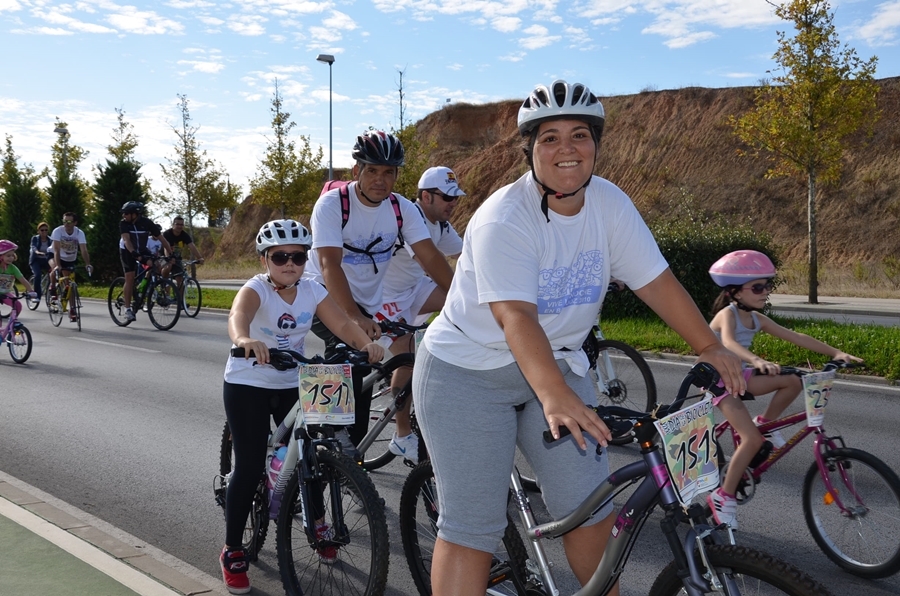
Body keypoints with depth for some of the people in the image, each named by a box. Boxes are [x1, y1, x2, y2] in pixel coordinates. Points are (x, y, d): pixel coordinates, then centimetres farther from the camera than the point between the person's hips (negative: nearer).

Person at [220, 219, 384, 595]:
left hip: (292, 385, 4)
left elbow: (342, 324, -14)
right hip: (248, 386, -4)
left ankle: (317, 526, 33)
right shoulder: (256, 289, -19)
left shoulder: (311, 291, -4)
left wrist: (367, 344, -35)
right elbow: (238, 314, -41)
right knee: (250, 468, -6)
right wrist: (244, 340, -64)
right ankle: (232, 552, 9)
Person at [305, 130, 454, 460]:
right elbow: (329, 264, -33)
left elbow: (431, 257, -16)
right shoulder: (332, 204, -21)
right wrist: (355, 317, -47)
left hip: (368, 301, 5)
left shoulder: (403, 209, -9)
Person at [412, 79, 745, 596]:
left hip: (557, 363, 6)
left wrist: (710, 346, -7)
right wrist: (554, 396, -46)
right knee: (472, 528, -5)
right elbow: (516, 317, -34)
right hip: (469, 373, -5)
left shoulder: (610, 204, -4)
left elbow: (656, 281, -2)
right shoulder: (504, 219, -23)